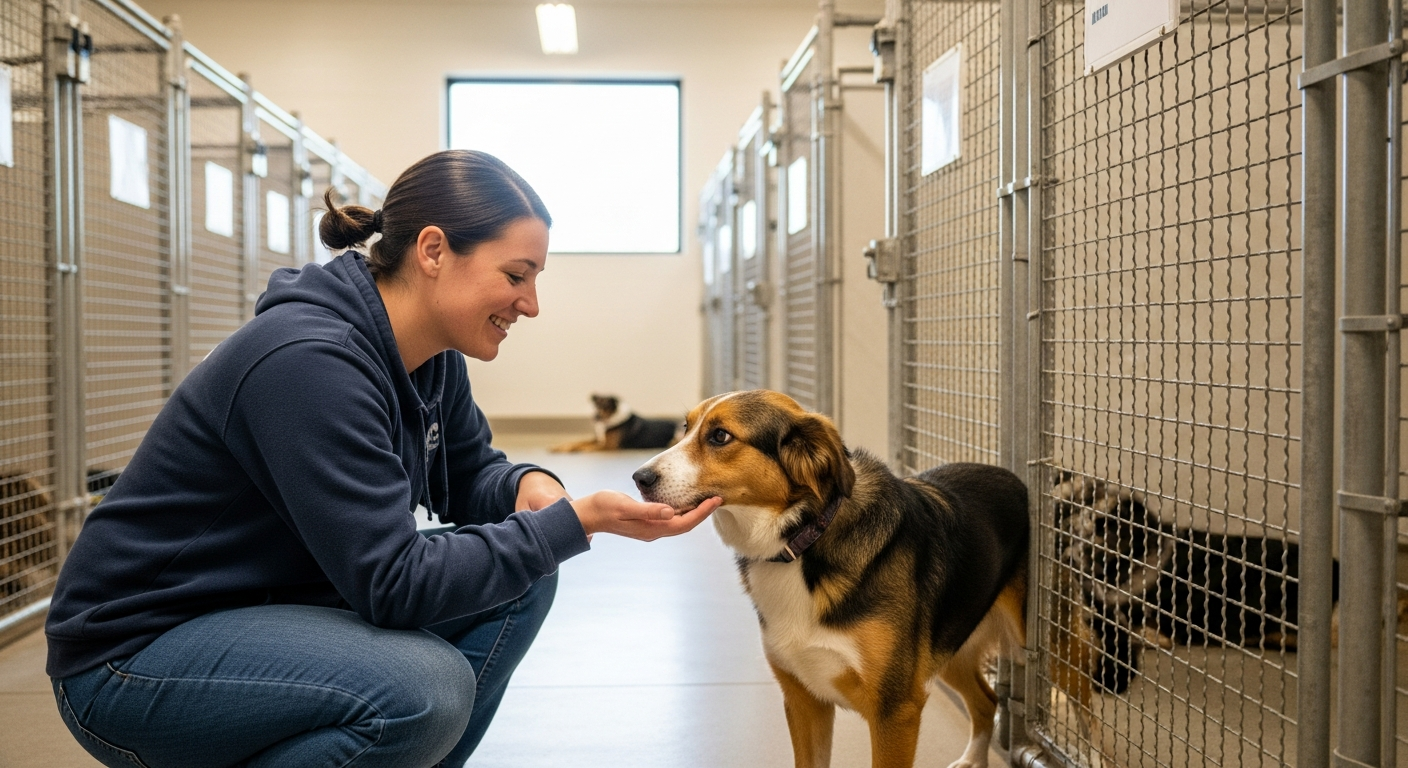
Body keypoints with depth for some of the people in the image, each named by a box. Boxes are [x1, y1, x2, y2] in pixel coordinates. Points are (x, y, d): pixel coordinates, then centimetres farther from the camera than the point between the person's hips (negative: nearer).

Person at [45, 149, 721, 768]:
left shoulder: (432, 356, -2)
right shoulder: (307, 361, -28)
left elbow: (470, 473, 12)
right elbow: (393, 585, -29)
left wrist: (526, 486, -12)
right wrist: (577, 521, -27)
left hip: (283, 604, 9)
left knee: (519, 578, -2)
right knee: (425, 686, -31)